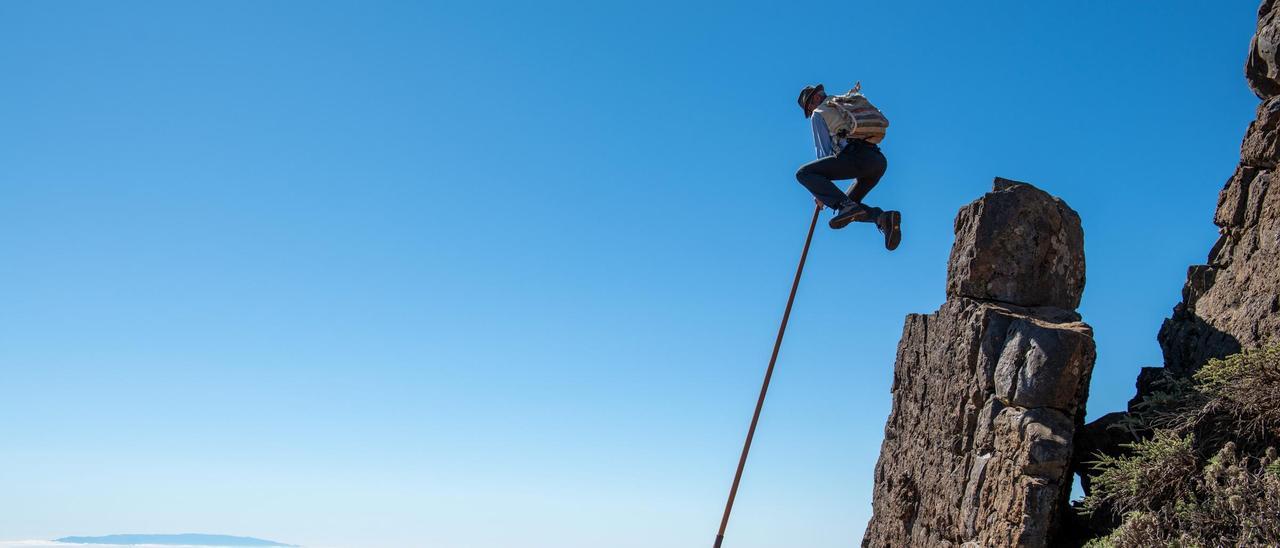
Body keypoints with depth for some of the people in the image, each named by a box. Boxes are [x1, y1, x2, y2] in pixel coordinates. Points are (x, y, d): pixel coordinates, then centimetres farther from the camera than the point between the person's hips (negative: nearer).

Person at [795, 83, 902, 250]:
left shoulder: (818, 114, 12)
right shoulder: (849, 100, 31)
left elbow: (824, 150, 9)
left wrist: (820, 193, 14)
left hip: (857, 157, -7)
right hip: (880, 161, 7)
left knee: (803, 173, -6)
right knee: (850, 204, 23)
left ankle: (846, 206, -26)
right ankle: (884, 218, -7)